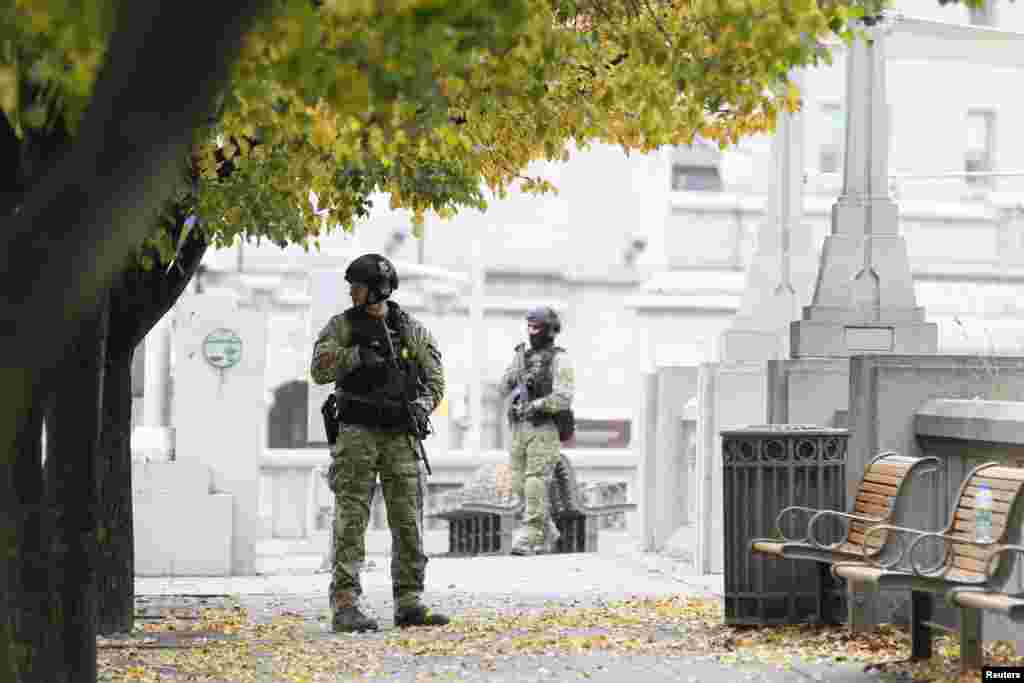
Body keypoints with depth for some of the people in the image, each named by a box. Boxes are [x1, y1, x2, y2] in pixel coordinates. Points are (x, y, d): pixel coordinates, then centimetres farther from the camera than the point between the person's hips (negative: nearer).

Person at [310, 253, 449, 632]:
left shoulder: (412, 330, 9)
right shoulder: (342, 326, 4)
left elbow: (435, 379, 9)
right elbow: (319, 369, -9)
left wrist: (421, 405, -10)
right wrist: (356, 354, -21)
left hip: (402, 437, 3)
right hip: (357, 434, -3)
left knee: (409, 523, 3)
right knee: (351, 520, -8)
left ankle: (409, 604, 8)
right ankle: (345, 606, -10)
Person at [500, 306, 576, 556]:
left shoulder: (560, 360, -6)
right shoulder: (522, 356, 14)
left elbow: (563, 400, -15)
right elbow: (504, 388, 8)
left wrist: (534, 405, -24)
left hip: (545, 430, -7)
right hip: (519, 429, 7)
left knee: (535, 485, -11)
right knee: (520, 485, 7)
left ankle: (528, 538, -11)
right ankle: (546, 531, 23)